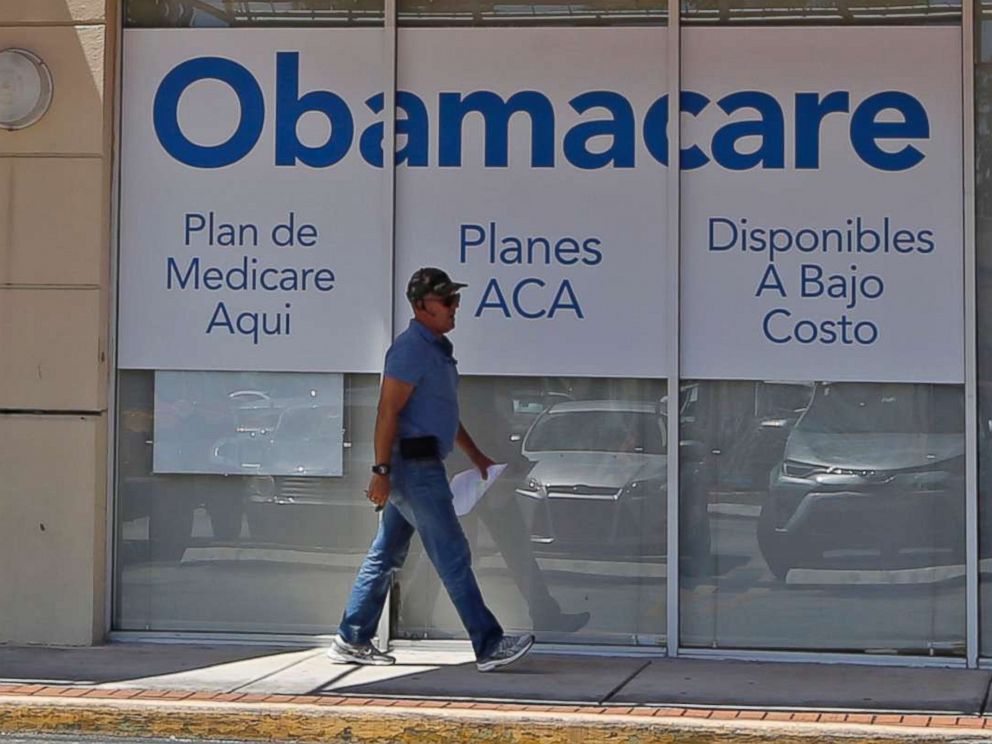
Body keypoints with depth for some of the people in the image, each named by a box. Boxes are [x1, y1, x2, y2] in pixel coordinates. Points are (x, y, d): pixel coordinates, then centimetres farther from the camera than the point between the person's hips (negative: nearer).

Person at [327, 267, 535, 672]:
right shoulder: (411, 348, -14)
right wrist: (381, 470, -23)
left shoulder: (437, 348, 18)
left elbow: (445, 414, 29)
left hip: (419, 467, 10)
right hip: (414, 465, -10)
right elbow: (388, 411, -19)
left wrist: (476, 456, 31)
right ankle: (488, 646, -4)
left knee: (386, 555, 12)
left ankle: (352, 641, 17)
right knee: (452, 555, -7)